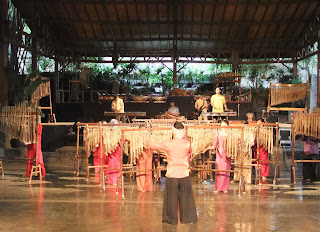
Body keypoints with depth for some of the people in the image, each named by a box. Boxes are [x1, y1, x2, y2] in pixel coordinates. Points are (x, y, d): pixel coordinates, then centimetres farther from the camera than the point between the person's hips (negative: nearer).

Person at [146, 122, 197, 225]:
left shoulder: (168, 144, -9)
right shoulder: (187, 143, -5)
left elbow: (153, 146, 2)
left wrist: (147, 142, 24)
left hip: (172, 175, -1)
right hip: (184, 174, 1)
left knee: (171, 197, 10)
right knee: (186, 197, 10)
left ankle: (172, 219, 17)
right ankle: (188, 218, 17)